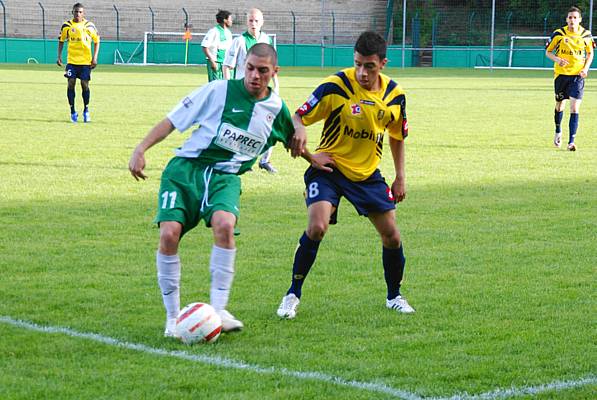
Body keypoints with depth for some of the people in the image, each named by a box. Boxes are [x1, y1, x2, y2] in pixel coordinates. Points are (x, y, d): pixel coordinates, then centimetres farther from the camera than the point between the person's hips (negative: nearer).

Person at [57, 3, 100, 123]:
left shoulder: (89, 26, -3)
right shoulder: (67, 25, 1)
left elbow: (96, 41, 6)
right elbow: (61, 41, 12)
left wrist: (95, 58, -2)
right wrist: (59, 56, 4)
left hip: (86, 61, -1)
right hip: (71, 60, 1)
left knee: (85, 84, -1)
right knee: (71, 83, -6)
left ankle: (86, 111, 17)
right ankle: (72, 111, 4)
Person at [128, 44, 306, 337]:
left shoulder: (277, 108, 8)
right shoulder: (219, 90, -4)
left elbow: (294, 142, 31)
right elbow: (172, 120, -1)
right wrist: (141, 149, -11)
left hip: (226, 176, 2)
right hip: (186, 169, -1)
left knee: (224, 224, -32)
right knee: (169, 233, -22)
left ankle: (218, 310, -22)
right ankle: (172, 317, -6)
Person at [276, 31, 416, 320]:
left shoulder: (394, 95, -4)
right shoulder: (335, 87, -18)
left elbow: (397, 135, 14)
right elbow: (297, 119, -12)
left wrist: (400, 177, 11)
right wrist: (310, 154, -26)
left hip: (368, 174, 4)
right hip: (329, 168, -4)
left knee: (392, 236, 3)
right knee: (317, 226, -24)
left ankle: (394, 296, 29)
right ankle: (293, 294, -8)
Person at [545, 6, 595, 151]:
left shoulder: (586, 35, -1)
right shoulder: (558, 34, -5)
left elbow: (590, 53, 13)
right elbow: (548, 51, 4)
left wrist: (586, 68, -4)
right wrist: (557, 59, -17)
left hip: (577, 75, -1)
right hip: (561, 74, 1)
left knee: (574, 108, -12)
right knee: (560, 105, 14)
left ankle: (571, 142, -14)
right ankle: (558, 131, 43)